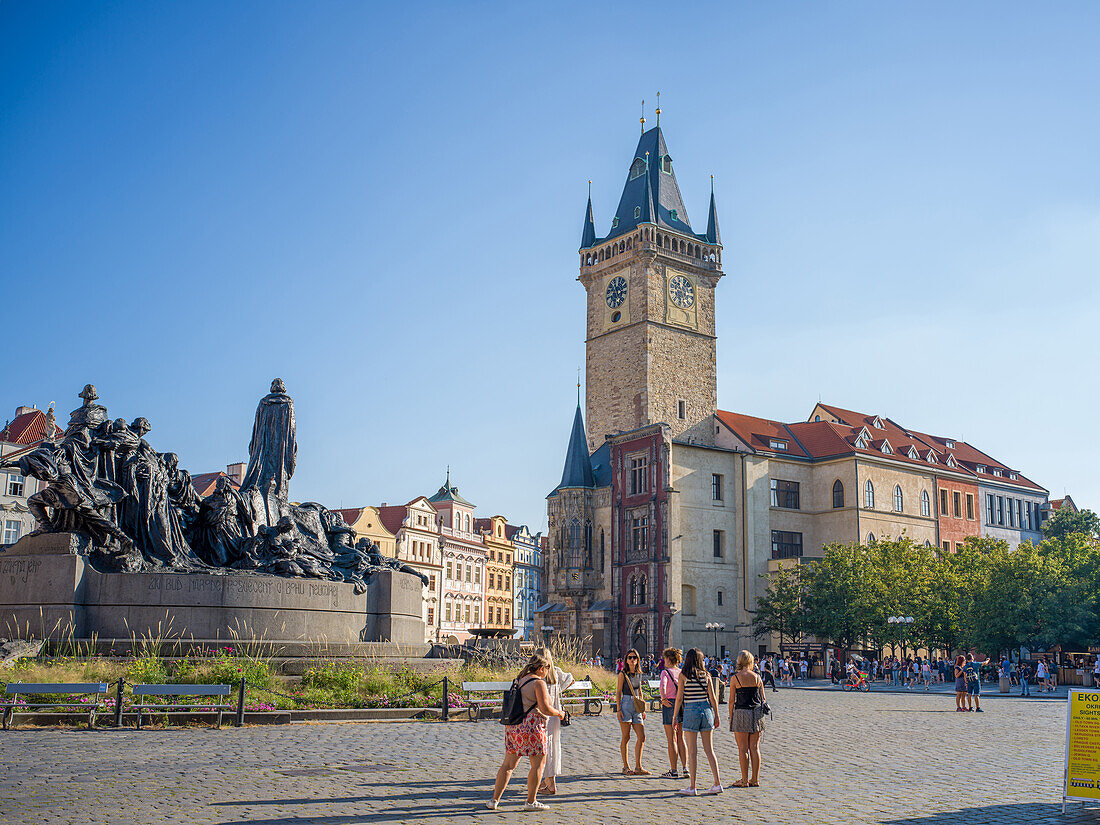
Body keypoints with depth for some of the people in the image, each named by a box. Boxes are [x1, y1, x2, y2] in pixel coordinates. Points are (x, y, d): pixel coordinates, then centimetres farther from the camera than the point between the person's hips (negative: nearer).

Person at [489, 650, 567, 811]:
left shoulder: (518, 680, 13)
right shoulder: (538, 683, -11)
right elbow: (545, 709, -17)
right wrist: (559, 713, 1)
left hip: (513, 727, 8)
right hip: (531, 727, -8)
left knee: (508, 764, 12)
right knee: (538, 764, 7)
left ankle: (494, 800, 11)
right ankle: (531, 802, 9)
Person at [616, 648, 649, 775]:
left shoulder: (639, 674, 12)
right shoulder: (623, 674, -3)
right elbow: (618, 693, -3)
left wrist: (643, 710, 17)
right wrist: (618, 709, -11)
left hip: (636, 707, 5)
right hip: (626, 704, -5)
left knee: (641, 737, 0)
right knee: (626, 737, -1)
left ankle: (638, 767, 6)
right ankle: (626, 767, 7)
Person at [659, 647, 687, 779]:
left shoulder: (665, 672, -9)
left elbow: (662, 686, -27)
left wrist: (664, 699, -17)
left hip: (670, 705, -5)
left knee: (672, 740, 1)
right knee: (680, 739, 15)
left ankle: (673, 771, 3)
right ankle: (685, 768, 11)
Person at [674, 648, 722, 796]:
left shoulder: (683, 675, -6)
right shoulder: (705, 675, 3)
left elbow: (679, 698, -6)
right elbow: (712, 698, 3)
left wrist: (675, 717, 1)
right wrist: (716, 716, 12)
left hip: (690, 711, -3)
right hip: (706, 710, 3)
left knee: (692, 752, 0)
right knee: (709, 750, 11)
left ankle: (692, 788, 2)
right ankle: (717, 783, 11)